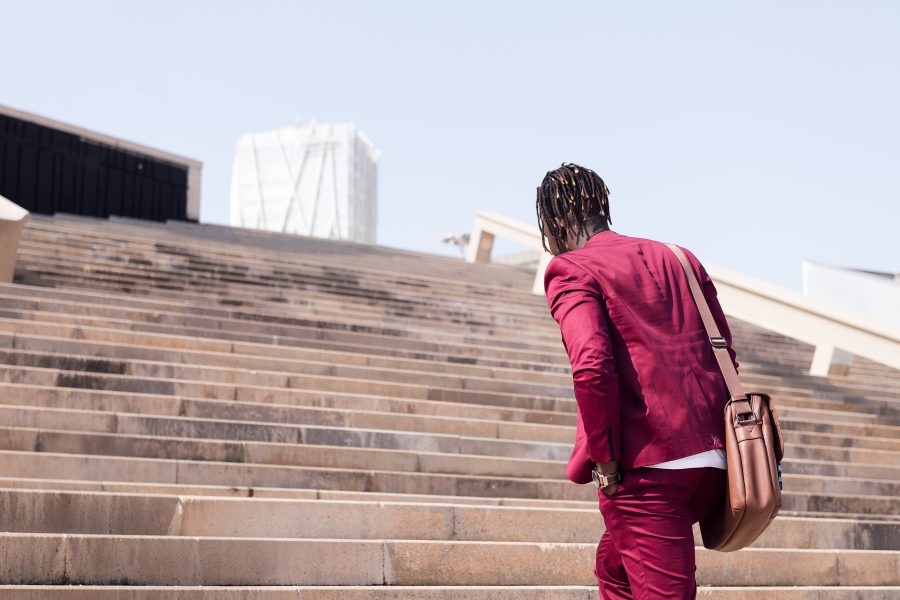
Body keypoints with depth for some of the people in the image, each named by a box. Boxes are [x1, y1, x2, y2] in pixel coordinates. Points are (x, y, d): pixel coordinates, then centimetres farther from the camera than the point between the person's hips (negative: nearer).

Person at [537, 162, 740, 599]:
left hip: (645, 466, -8)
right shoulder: (679, 258, 17)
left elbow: (591, 367, -18)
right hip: (714, 464, 8)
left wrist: (605, 459, -9)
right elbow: (725, 356, 16)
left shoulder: (571, 269, -3)